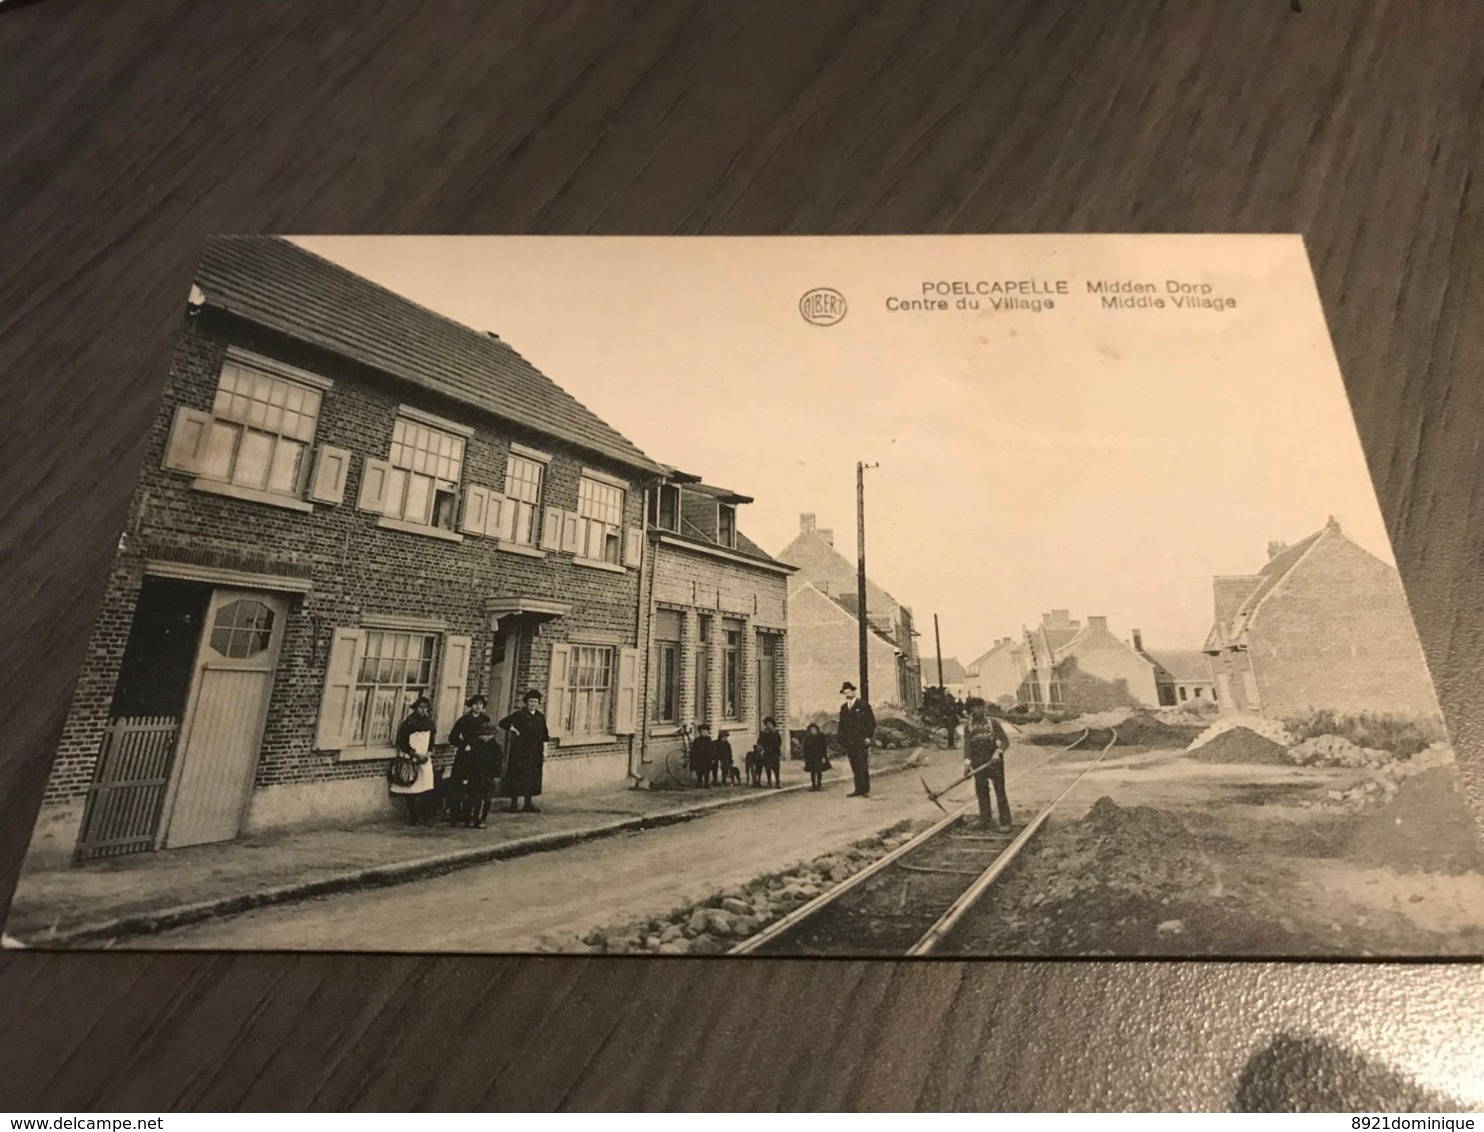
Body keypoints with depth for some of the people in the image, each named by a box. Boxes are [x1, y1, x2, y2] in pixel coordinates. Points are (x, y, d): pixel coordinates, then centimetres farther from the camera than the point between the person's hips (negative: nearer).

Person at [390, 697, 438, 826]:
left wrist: (427, 754, 0)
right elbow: (402, 742, -8)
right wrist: (415, 754, -12)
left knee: (427, 790, -3)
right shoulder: (408, 723, -6)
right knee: (410, 790, -1)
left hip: (425, 760, 4)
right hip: (411, 761, -4)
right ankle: (413, 818, 10)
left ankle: (427, 818, 3)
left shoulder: (429, 723, 10)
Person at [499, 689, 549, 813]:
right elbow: (502, 723, -6)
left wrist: (544, 751, 6)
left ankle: (528, 803, 16)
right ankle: (514, 804, 8)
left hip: (535, 753, 4)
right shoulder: (519, 715, -4)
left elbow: (544, 736, 10)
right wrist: (514, 729, -12)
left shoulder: (541, 717, 8)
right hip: (520, 751, -4)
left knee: (532, 778, 7)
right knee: (517, 776, -1)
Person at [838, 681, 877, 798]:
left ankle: (866, 790, 0)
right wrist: (842, 740, 8)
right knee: (855, 766, 4)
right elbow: (841, 724, 17)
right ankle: (858, 789, 8)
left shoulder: (863, 705, 2)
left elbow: (871, 722, -1)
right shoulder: (843, 707, 16)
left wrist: (868, 736, -9)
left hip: (861, 741, -4)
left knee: (863, 766, -5)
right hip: (849, 742, 4)